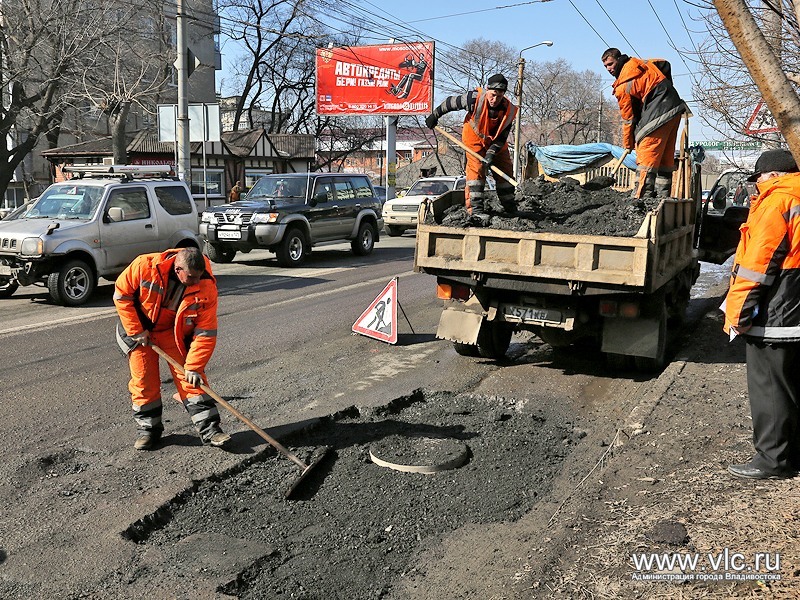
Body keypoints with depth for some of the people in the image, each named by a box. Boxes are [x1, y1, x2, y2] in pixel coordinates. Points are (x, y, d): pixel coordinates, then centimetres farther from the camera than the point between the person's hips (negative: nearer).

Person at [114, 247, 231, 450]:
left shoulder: (206, 288, -26)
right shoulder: (145, 266, -29)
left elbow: (206, 332, -22)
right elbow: (122, 294, -14)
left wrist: (194, 366, -25)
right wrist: (136, 331, -15)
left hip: (176, 331, 0)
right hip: (139, 327, 0)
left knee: (190, 377, -7)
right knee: (144, 380, 0)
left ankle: (208, 428, -2)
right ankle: (147, 427, 18)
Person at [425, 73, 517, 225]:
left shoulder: (508, 110, -21)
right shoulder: (475, 98, -28)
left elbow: (502, 138, -17)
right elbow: (451, 103, -12)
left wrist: (491, 153, -31)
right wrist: (434, 115, -1)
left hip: (496, 143, 3)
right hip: (475, 140, -3)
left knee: (505, 171, 4)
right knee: (476, 170, -17)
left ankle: (510, 209, 18)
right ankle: (476, 210, -20)